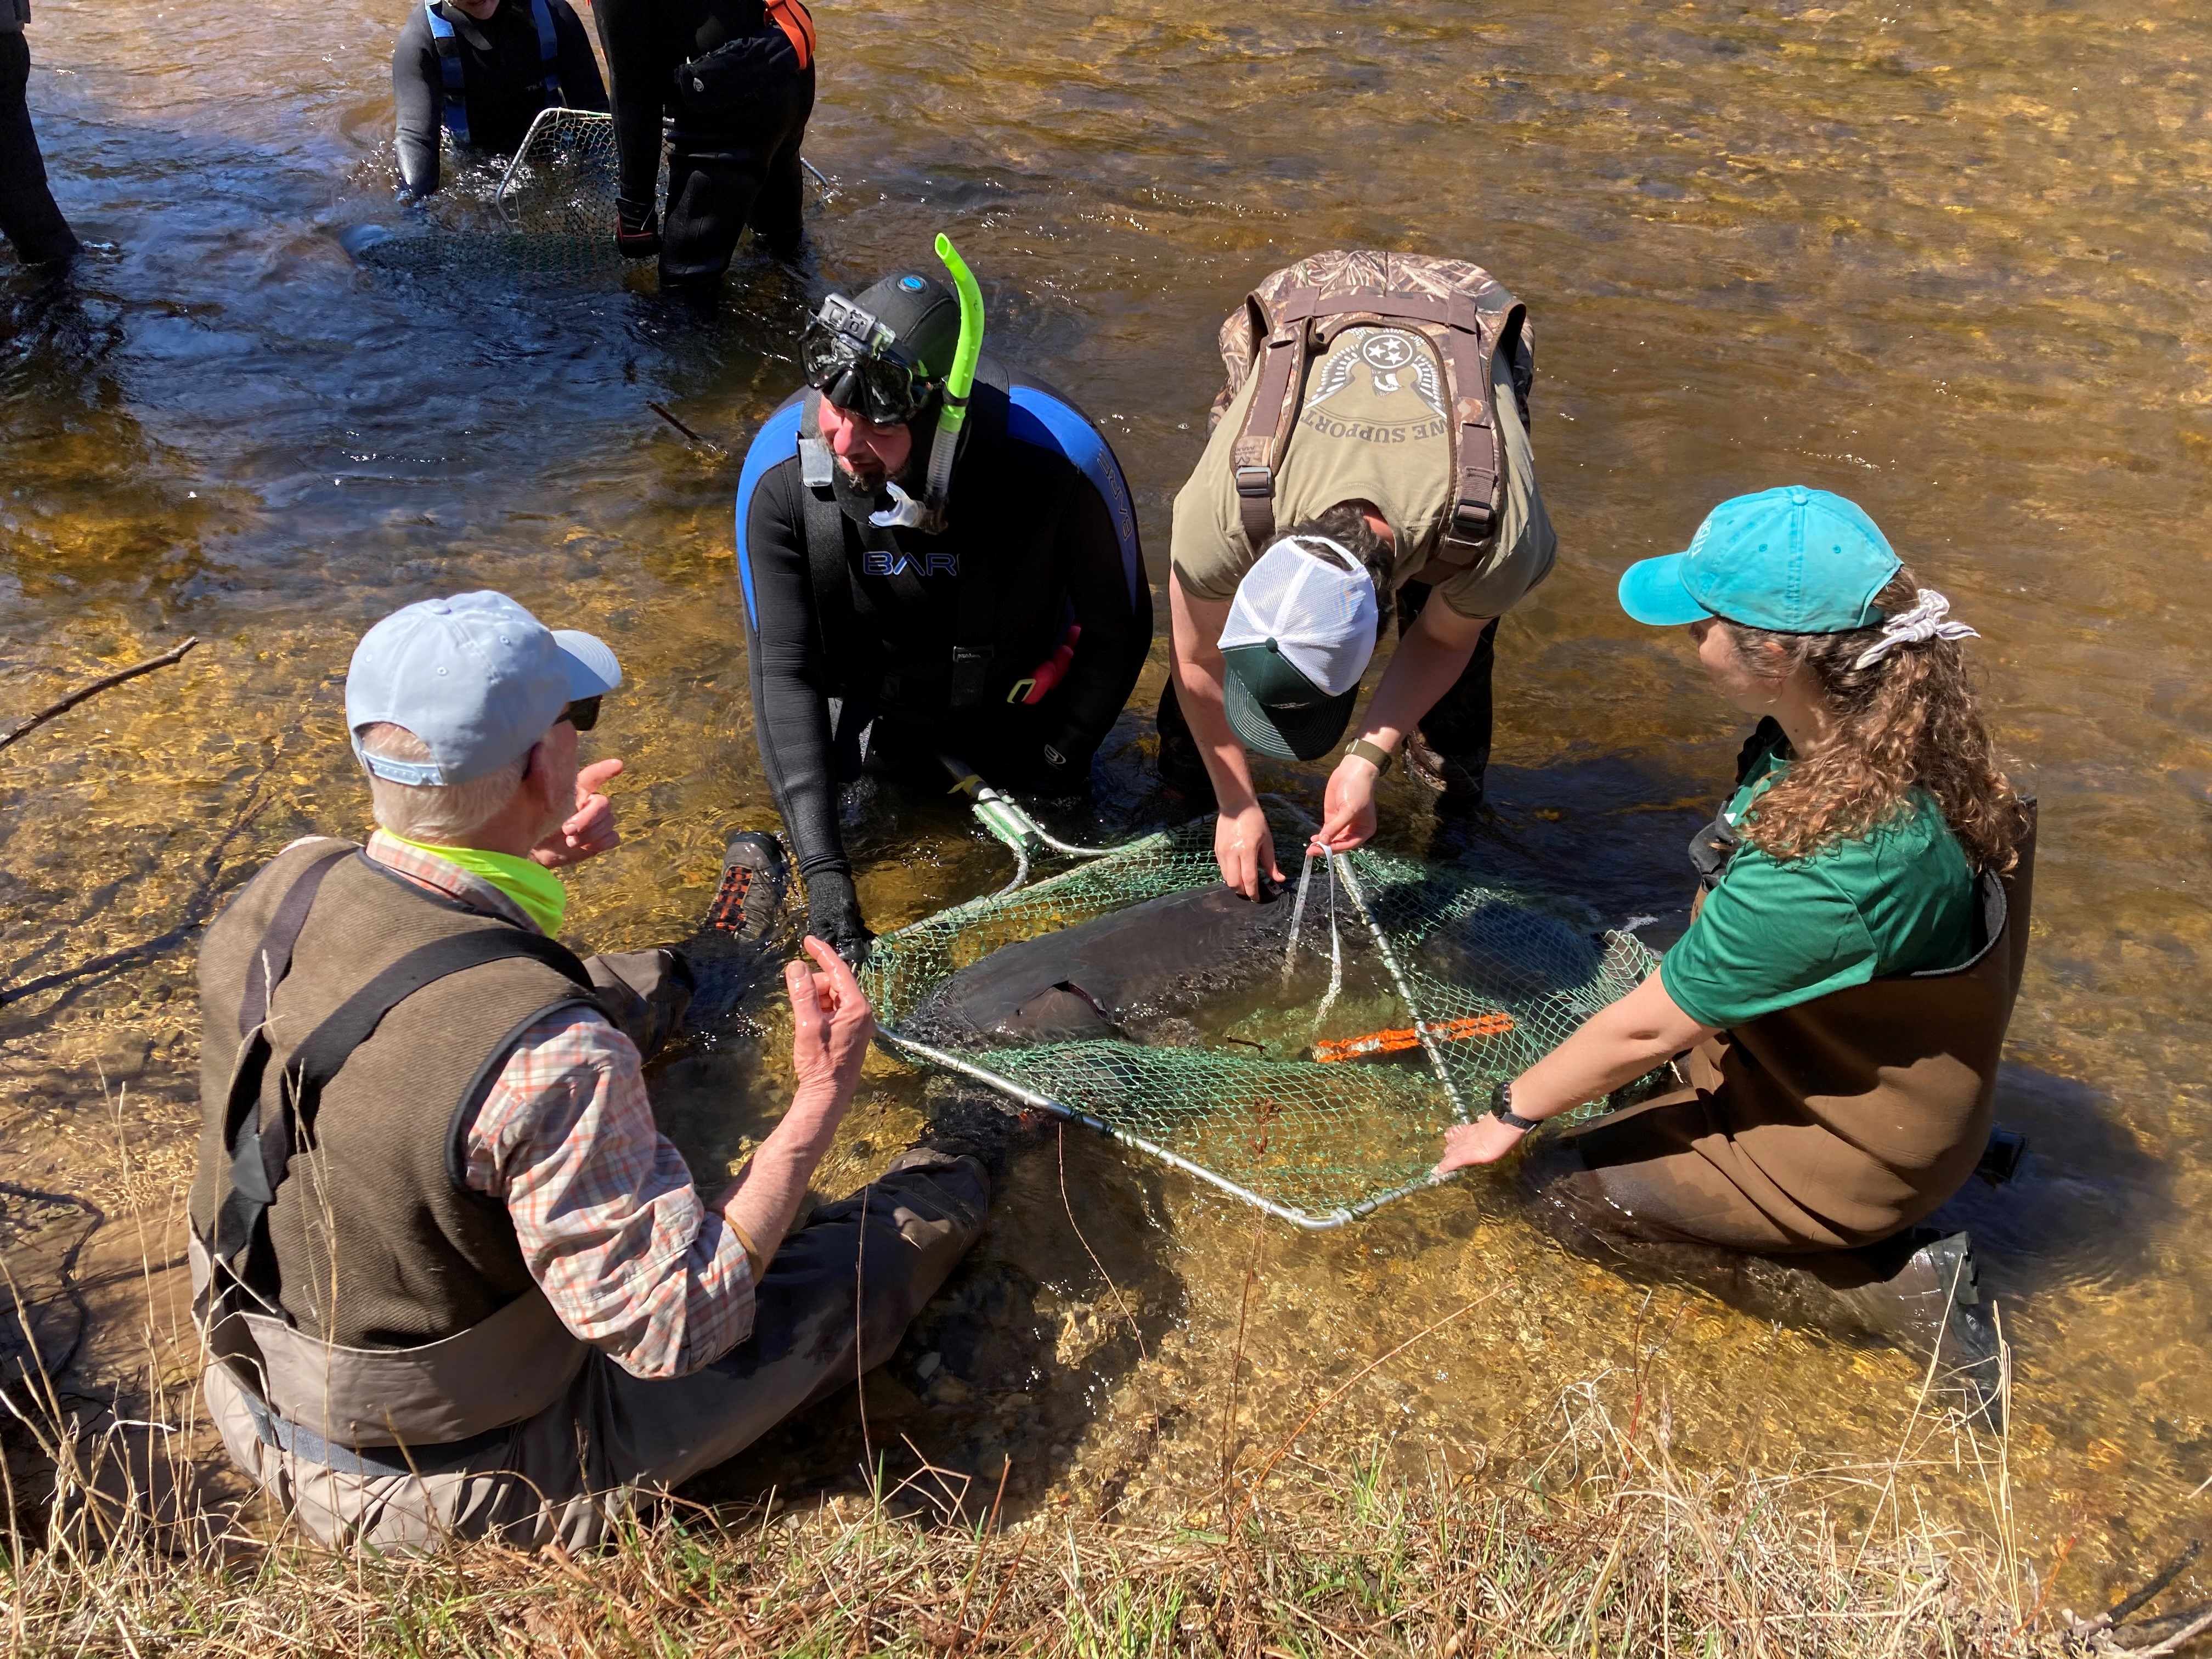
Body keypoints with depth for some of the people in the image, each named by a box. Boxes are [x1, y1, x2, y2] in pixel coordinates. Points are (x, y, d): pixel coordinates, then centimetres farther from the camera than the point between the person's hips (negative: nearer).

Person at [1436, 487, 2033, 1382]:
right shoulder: (1891, 720, -15)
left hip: (1862, 1152, -8)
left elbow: (1648, 1028, -25)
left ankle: (1884, 1287, 2)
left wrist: (1512, 1113, -10)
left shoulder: (1828, 868, -39)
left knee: (1564, 1182, 2)